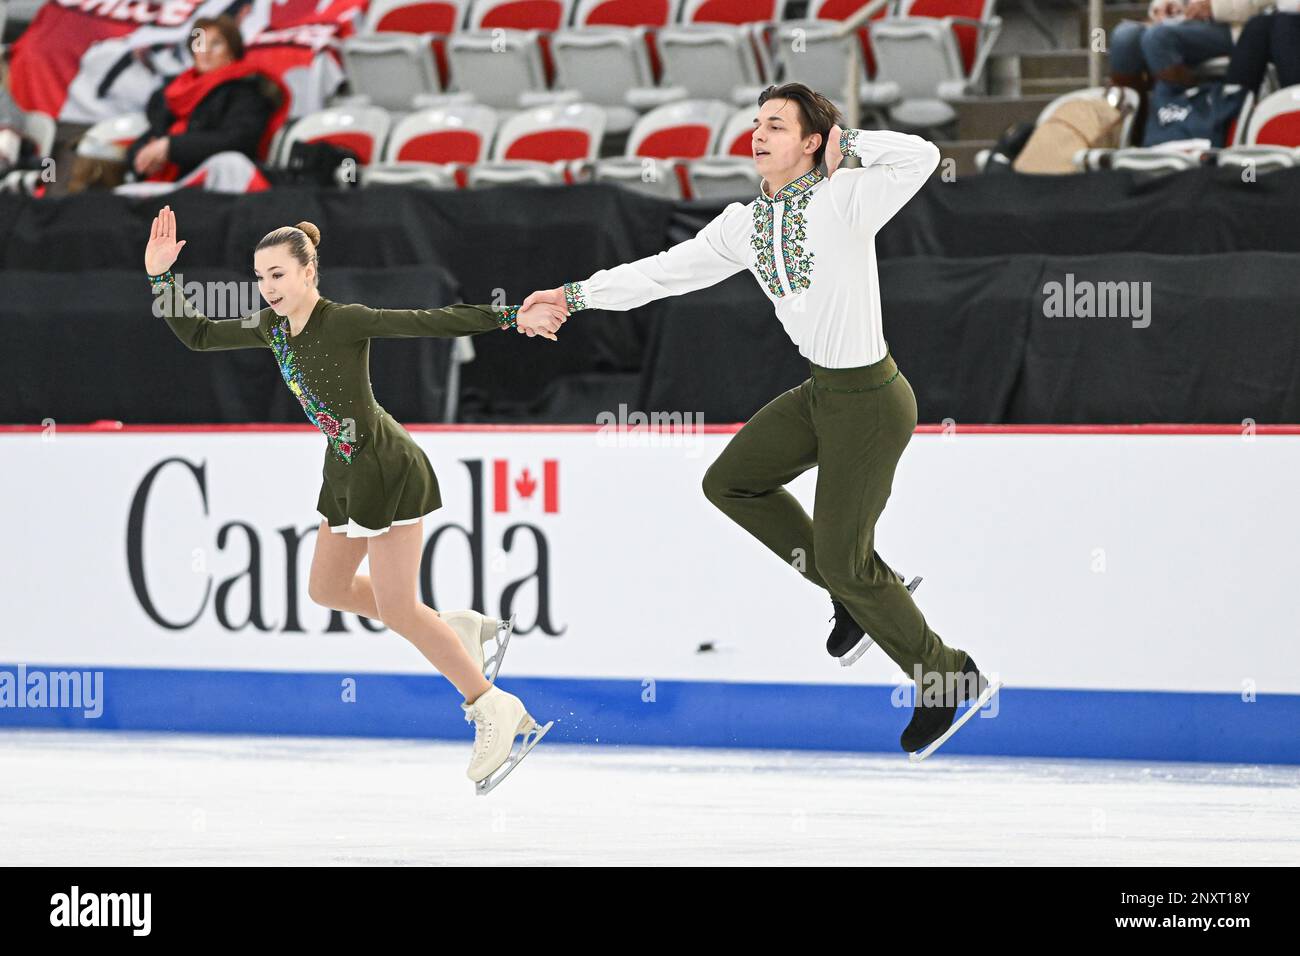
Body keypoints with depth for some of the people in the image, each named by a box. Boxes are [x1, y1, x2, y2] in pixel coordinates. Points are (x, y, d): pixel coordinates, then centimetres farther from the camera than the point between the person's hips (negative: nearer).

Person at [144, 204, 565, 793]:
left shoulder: (344, 321, -20)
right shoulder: (272, 329, 4)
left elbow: (430, 322, -25)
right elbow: (198, 335, 13)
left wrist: (514, 318, -31)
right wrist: (161, 276, 1)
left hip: (385, 467, -9)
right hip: (346, 473, 9)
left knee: (396, 608, -8)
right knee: (327, 589, 18)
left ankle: (496, 712, 1)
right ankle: (459, 632, 27)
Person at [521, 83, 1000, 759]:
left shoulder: (842, 200, -17)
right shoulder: (745, 223, 5)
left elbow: (921, 157, -32)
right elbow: (666, 271, 10)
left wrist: (845, 142, -20)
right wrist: (573, 295, 9)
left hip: (869, 401, -9)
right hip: (820, 392, 9)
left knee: (842, 564, -2)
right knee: (730, 482, 19)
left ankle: (947, 677, 17)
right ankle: (864, 588, 24)